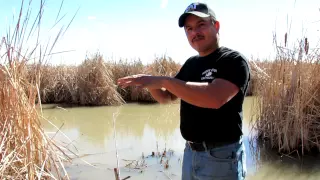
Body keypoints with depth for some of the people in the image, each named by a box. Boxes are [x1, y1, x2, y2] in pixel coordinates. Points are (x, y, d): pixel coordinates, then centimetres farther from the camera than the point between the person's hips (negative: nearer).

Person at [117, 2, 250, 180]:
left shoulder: (234, 60, -12)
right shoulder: (190, 63, 9)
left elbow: (215, 98, -30)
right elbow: (166, 97, 15)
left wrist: (164, 80, -30)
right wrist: (150, 84, -7)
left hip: (221, 156, -6)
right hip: (190, 152, 7)